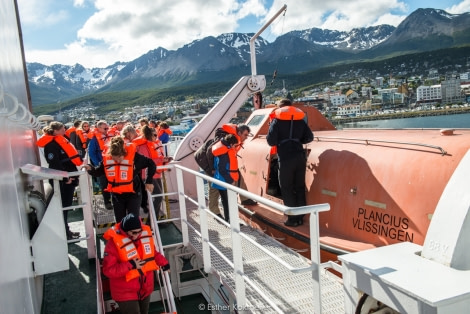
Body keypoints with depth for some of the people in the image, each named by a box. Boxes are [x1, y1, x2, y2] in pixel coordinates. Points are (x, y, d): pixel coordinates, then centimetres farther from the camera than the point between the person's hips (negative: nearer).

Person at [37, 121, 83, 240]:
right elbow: (55, 164, -23)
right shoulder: (51, 144, -15)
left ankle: (66, 231, 26)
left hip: (68, 178, 10)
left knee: (66, 205, 16)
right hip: (61, 180, -10)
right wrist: (65, 178, -23)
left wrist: (71, 176, 19)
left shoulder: (60, 141, 15)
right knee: (63, 206, -4)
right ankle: (64, 233, 4)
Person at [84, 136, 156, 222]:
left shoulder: (134, 156, -20)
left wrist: (149, 181, -9)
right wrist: (90, 169, -14)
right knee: (120, 222, 15)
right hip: (116, 195, 4)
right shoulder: (106, 157, -11)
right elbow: (98, 172, 7)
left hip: (133, 194, -4)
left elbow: (151, 164, -8)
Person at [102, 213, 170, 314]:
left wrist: (162, 262, -6)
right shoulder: (114, 242, -25)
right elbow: (108, 270, -24)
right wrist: (130, 265, -32)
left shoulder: (145, 234, -9)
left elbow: (153, 253, 10)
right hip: (125, 293, -5)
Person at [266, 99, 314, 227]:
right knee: (300, 187, 13)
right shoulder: (300, 119, 12)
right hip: (300, 157, 4)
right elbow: (309, 137, 9)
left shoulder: (277, 120, 0)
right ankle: (300, 217, 18)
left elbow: (271, 141, -7)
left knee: (287, 189, 5)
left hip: (285, 159, -4)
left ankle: (293, 219, 6)